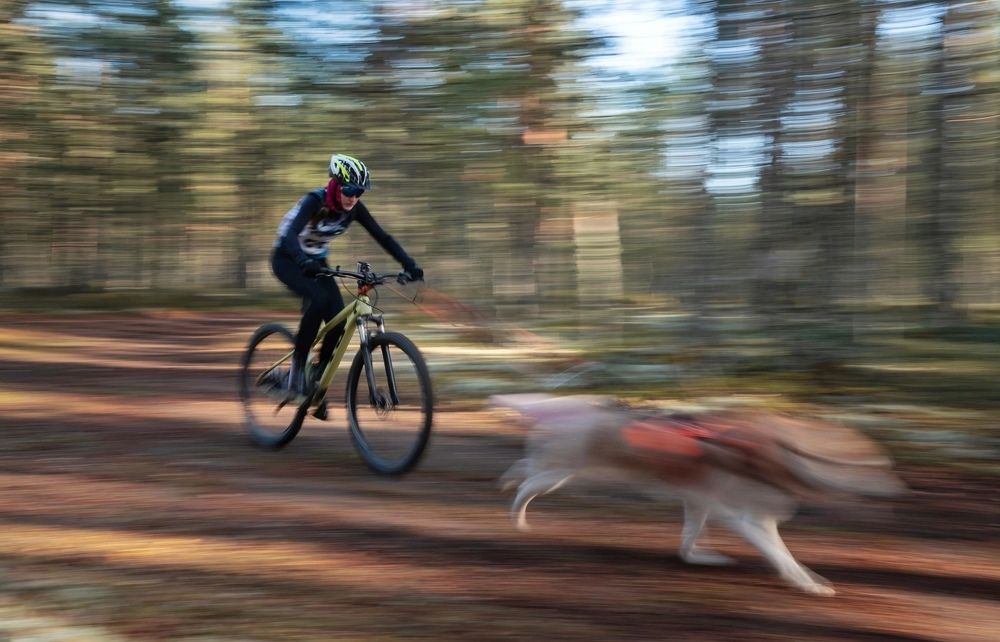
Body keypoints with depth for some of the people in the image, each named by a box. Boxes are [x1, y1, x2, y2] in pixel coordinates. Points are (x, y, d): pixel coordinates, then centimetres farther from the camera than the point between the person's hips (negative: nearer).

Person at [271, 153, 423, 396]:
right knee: (319, 299, -34)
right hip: (288, 259, -6)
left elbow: (383, 237, -12)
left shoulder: (354, 208, -13)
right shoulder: (314, 201, -29)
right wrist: (304, 262, -62)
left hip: (316, 261, 6)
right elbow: (290, 235, -43)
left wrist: (409, 265, -24)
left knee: (339, 320, -13)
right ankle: (297, 365, -21)